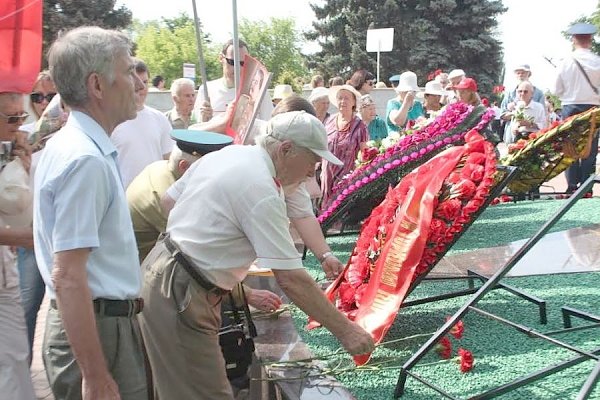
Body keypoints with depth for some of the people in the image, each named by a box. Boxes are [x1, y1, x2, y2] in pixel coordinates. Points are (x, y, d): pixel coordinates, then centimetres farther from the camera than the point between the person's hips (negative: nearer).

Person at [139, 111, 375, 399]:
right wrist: (346, 331, -15)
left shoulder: (227, 153, 6)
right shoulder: (262, 191, -21)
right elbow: (291, 279, -22)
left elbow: (169, 200, 16)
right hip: (180, 295, -10)